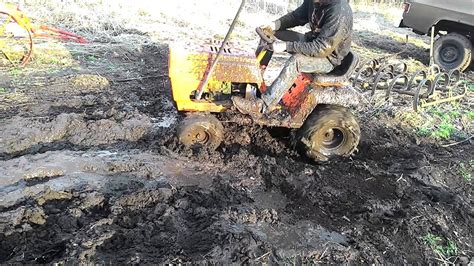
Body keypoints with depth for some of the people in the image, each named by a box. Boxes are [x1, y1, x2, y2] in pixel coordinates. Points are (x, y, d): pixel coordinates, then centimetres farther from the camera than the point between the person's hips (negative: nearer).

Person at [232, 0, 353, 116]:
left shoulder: (340, 11, -33)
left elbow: (322, 49, -33)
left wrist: (287, 46, -34)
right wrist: (275, 24, -13)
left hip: (329, 56, -8)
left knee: (296, 60, -37)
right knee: (270, 33, 2)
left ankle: (262, 105, -33)